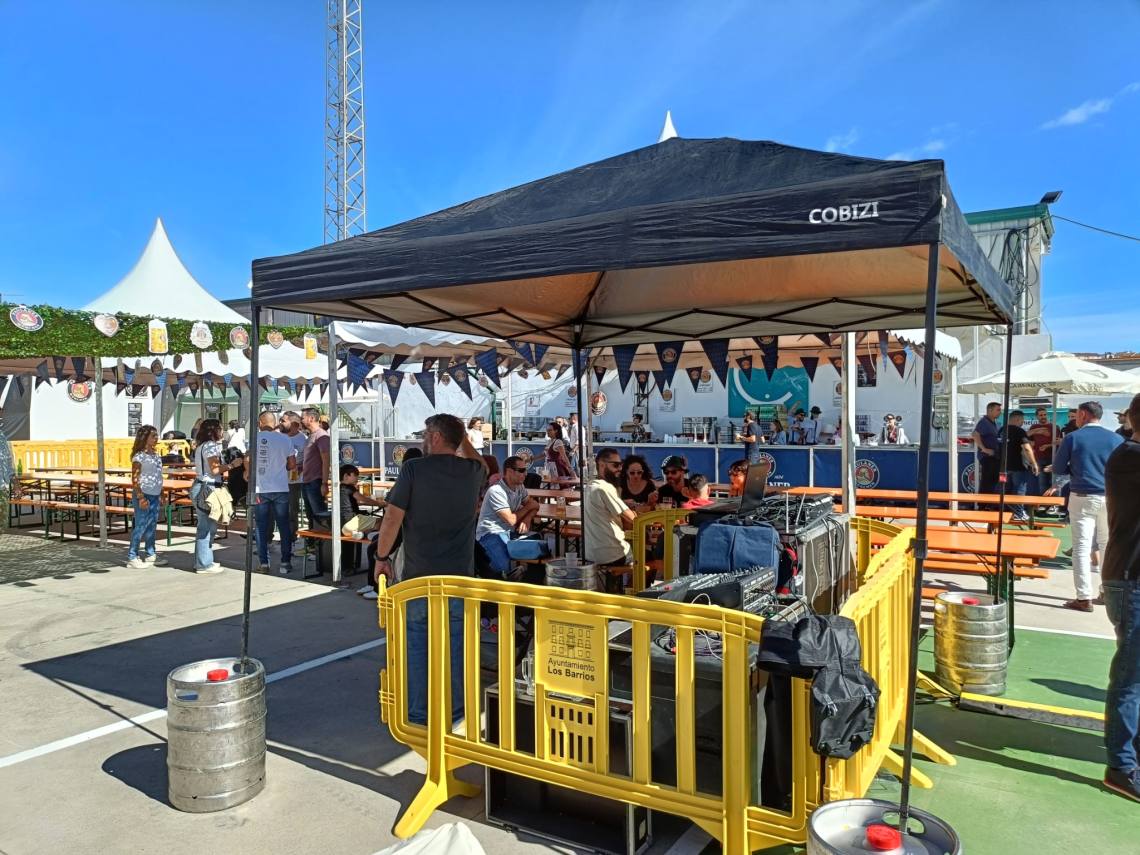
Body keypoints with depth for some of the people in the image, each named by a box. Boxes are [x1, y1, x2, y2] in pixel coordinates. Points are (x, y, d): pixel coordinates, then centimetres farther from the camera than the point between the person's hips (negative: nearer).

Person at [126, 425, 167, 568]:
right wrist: (140, 497, -19)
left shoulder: (156, 455, 12)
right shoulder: (139, 456, -10)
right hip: (143, 495, -7)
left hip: (155, 496, 8)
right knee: (140, 526, -5)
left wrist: (161, 495, 15)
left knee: (152, 526, 11)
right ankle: (132, 557, 3)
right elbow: (135, 479, -14)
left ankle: (150, 555, 19)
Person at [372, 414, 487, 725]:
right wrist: (463, 438, 23)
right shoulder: (472, 472, 0)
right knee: (455, 649, 11)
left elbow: (393, 518, -8)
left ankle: (417, 717, 20)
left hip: (419, 576, -2)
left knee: (417, 648, 11)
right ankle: (455, 717, 20)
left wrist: (382, 557, 4)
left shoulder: (413, 469, -9)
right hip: (460, 577, 3)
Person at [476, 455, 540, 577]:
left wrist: (527, 519, -9)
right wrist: (528, 507, -4)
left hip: (510, 531, 7)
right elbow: (511, 520, -20)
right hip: (491, 533, -7)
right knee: (504, 567, -29)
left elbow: (533, 505, 13)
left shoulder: (519, 487, 7)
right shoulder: (496, 491, -19)